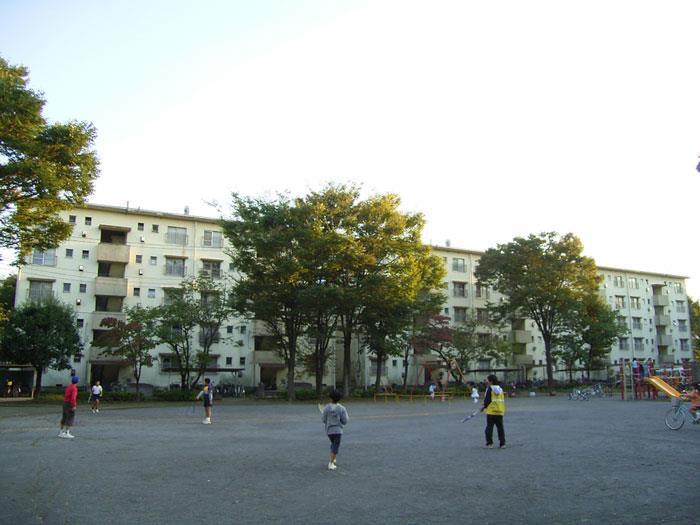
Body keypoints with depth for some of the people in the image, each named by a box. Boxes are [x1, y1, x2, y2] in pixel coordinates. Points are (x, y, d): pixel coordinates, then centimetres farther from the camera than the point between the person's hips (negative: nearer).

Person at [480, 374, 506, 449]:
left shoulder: (489, 388, -8)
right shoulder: (500, 389, 12)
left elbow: (487, 400, -12)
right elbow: (503, 400, 16)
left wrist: (484, 406, 5)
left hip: (491, 411, -6)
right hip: (500, 411, 6)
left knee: (489, 427, 1)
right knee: (500, 427, 11)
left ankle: (489, 443, 0)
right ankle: (502, 443, 11)